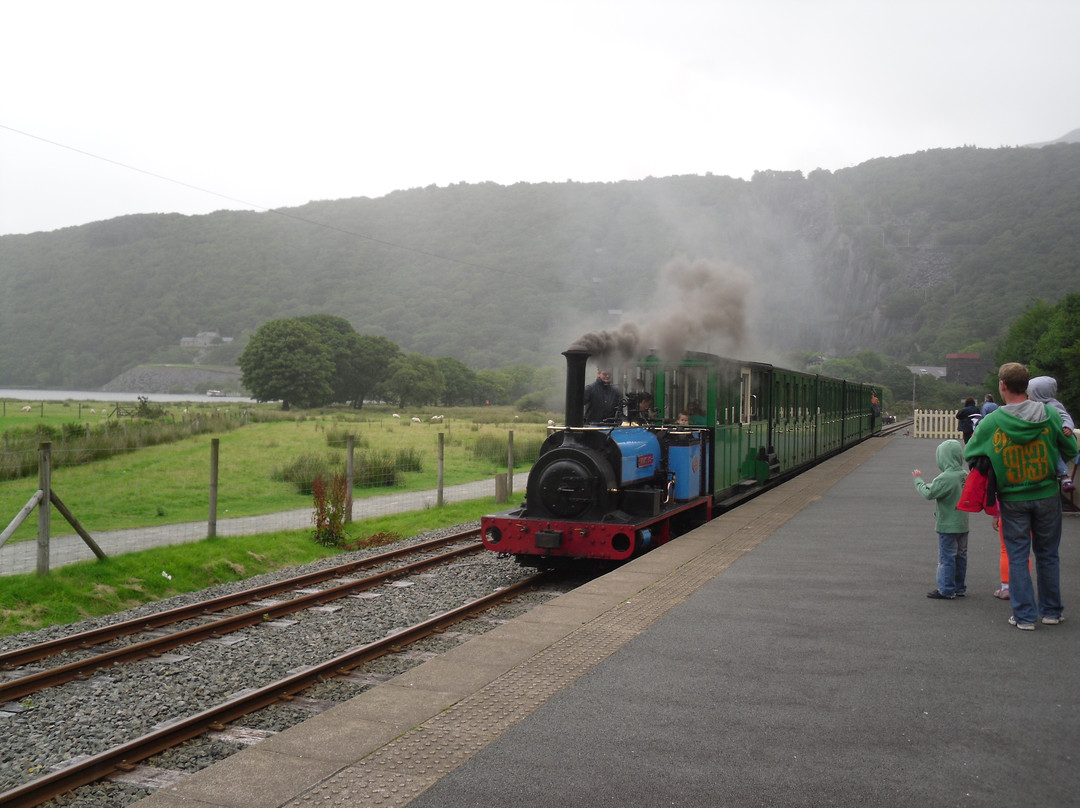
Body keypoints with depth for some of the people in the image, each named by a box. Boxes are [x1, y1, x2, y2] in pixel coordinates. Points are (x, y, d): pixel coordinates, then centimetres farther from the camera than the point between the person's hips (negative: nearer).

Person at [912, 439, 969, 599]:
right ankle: (960, 587, 25)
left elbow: (929, 493, -18)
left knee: (946, 558, 0)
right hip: (962, 525, 8)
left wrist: (918, 480, -1)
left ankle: (946, 590, 5)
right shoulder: (964, 475, 3)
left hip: (947, 526, -8)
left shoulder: (945, 478, -21)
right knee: (960, 556, 15)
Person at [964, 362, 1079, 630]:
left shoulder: (991, 422, -12)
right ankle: (1051, 611, 25)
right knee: (1047, 554, 15)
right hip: (1047, 495, 2)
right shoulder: (1049, 414, -9)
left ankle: (1024, 615, 10)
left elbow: (968, 454, 0)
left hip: (1012, 499, -1)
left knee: (1017, 556, 8)